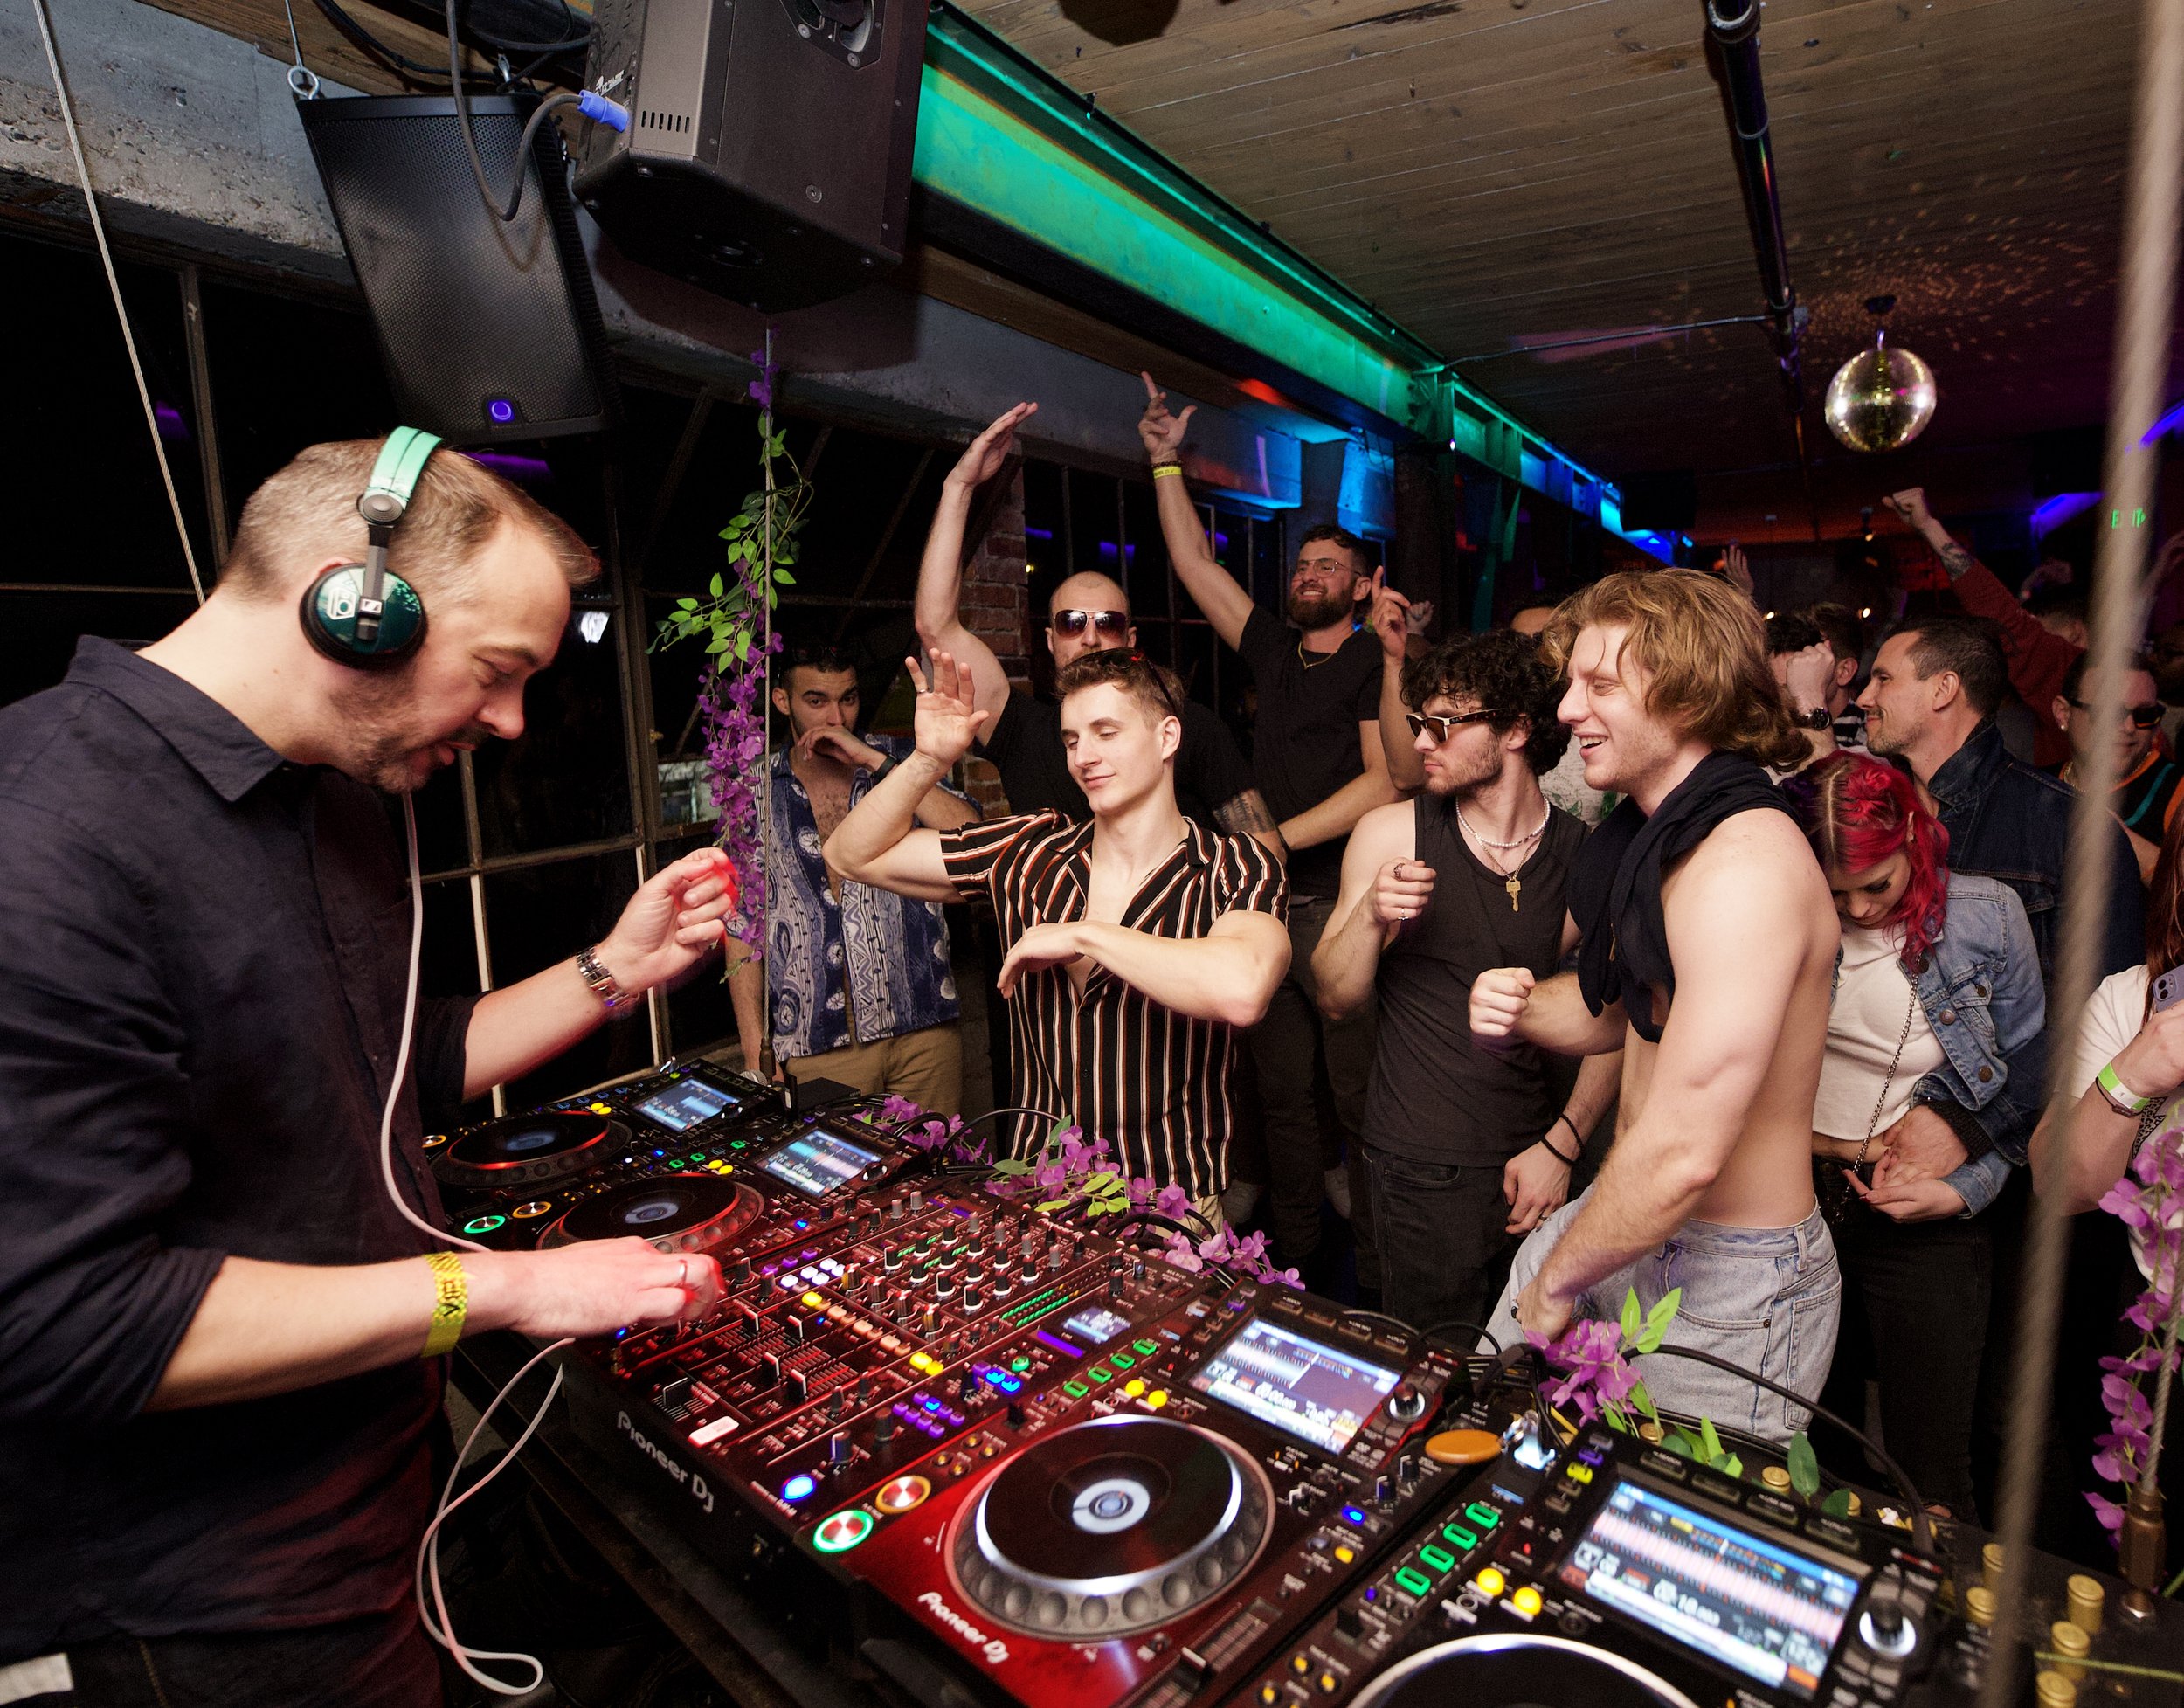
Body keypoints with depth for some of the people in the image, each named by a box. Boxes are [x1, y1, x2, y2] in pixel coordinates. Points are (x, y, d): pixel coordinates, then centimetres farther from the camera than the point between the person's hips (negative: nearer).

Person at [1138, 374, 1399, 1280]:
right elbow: (1194, 563, 18)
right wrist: (1166, 461, 18)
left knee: (1360, 1094, 0)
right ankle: (1292, 1254, 25)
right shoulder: (1274, 651, 14)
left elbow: (1383, 782, -14)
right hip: (1268, 901, 6)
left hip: (1343, 903, -5)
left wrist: (1275, 839, -17)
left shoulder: (1377, 664, -2)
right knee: (1283, 1091, 12)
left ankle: (1374, 1271, 14)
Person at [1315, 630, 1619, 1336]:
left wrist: (1563, 1145, -6)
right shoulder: (1391, 833, -6)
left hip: (1537, 1161, 2)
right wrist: (1370, 916, -21)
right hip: (1423, 1169, -1)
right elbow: (1334, 998, -3)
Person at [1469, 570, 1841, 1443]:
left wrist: (1556, 1282, -14)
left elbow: (1683, 1153, -30)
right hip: (1625, 1218, 8)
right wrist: (1521, 1005, -6)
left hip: (1732, 1278, -8)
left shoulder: (1747, 862, -27)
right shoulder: (1652, 831, 5)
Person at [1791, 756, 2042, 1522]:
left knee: (1929, 1476, 7)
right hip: (1798, 1200, 2)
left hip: (1925, 1223, -1)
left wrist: (1962, 1191, -8)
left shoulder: (1986, 917, -7)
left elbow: (2028, 1091, 0)